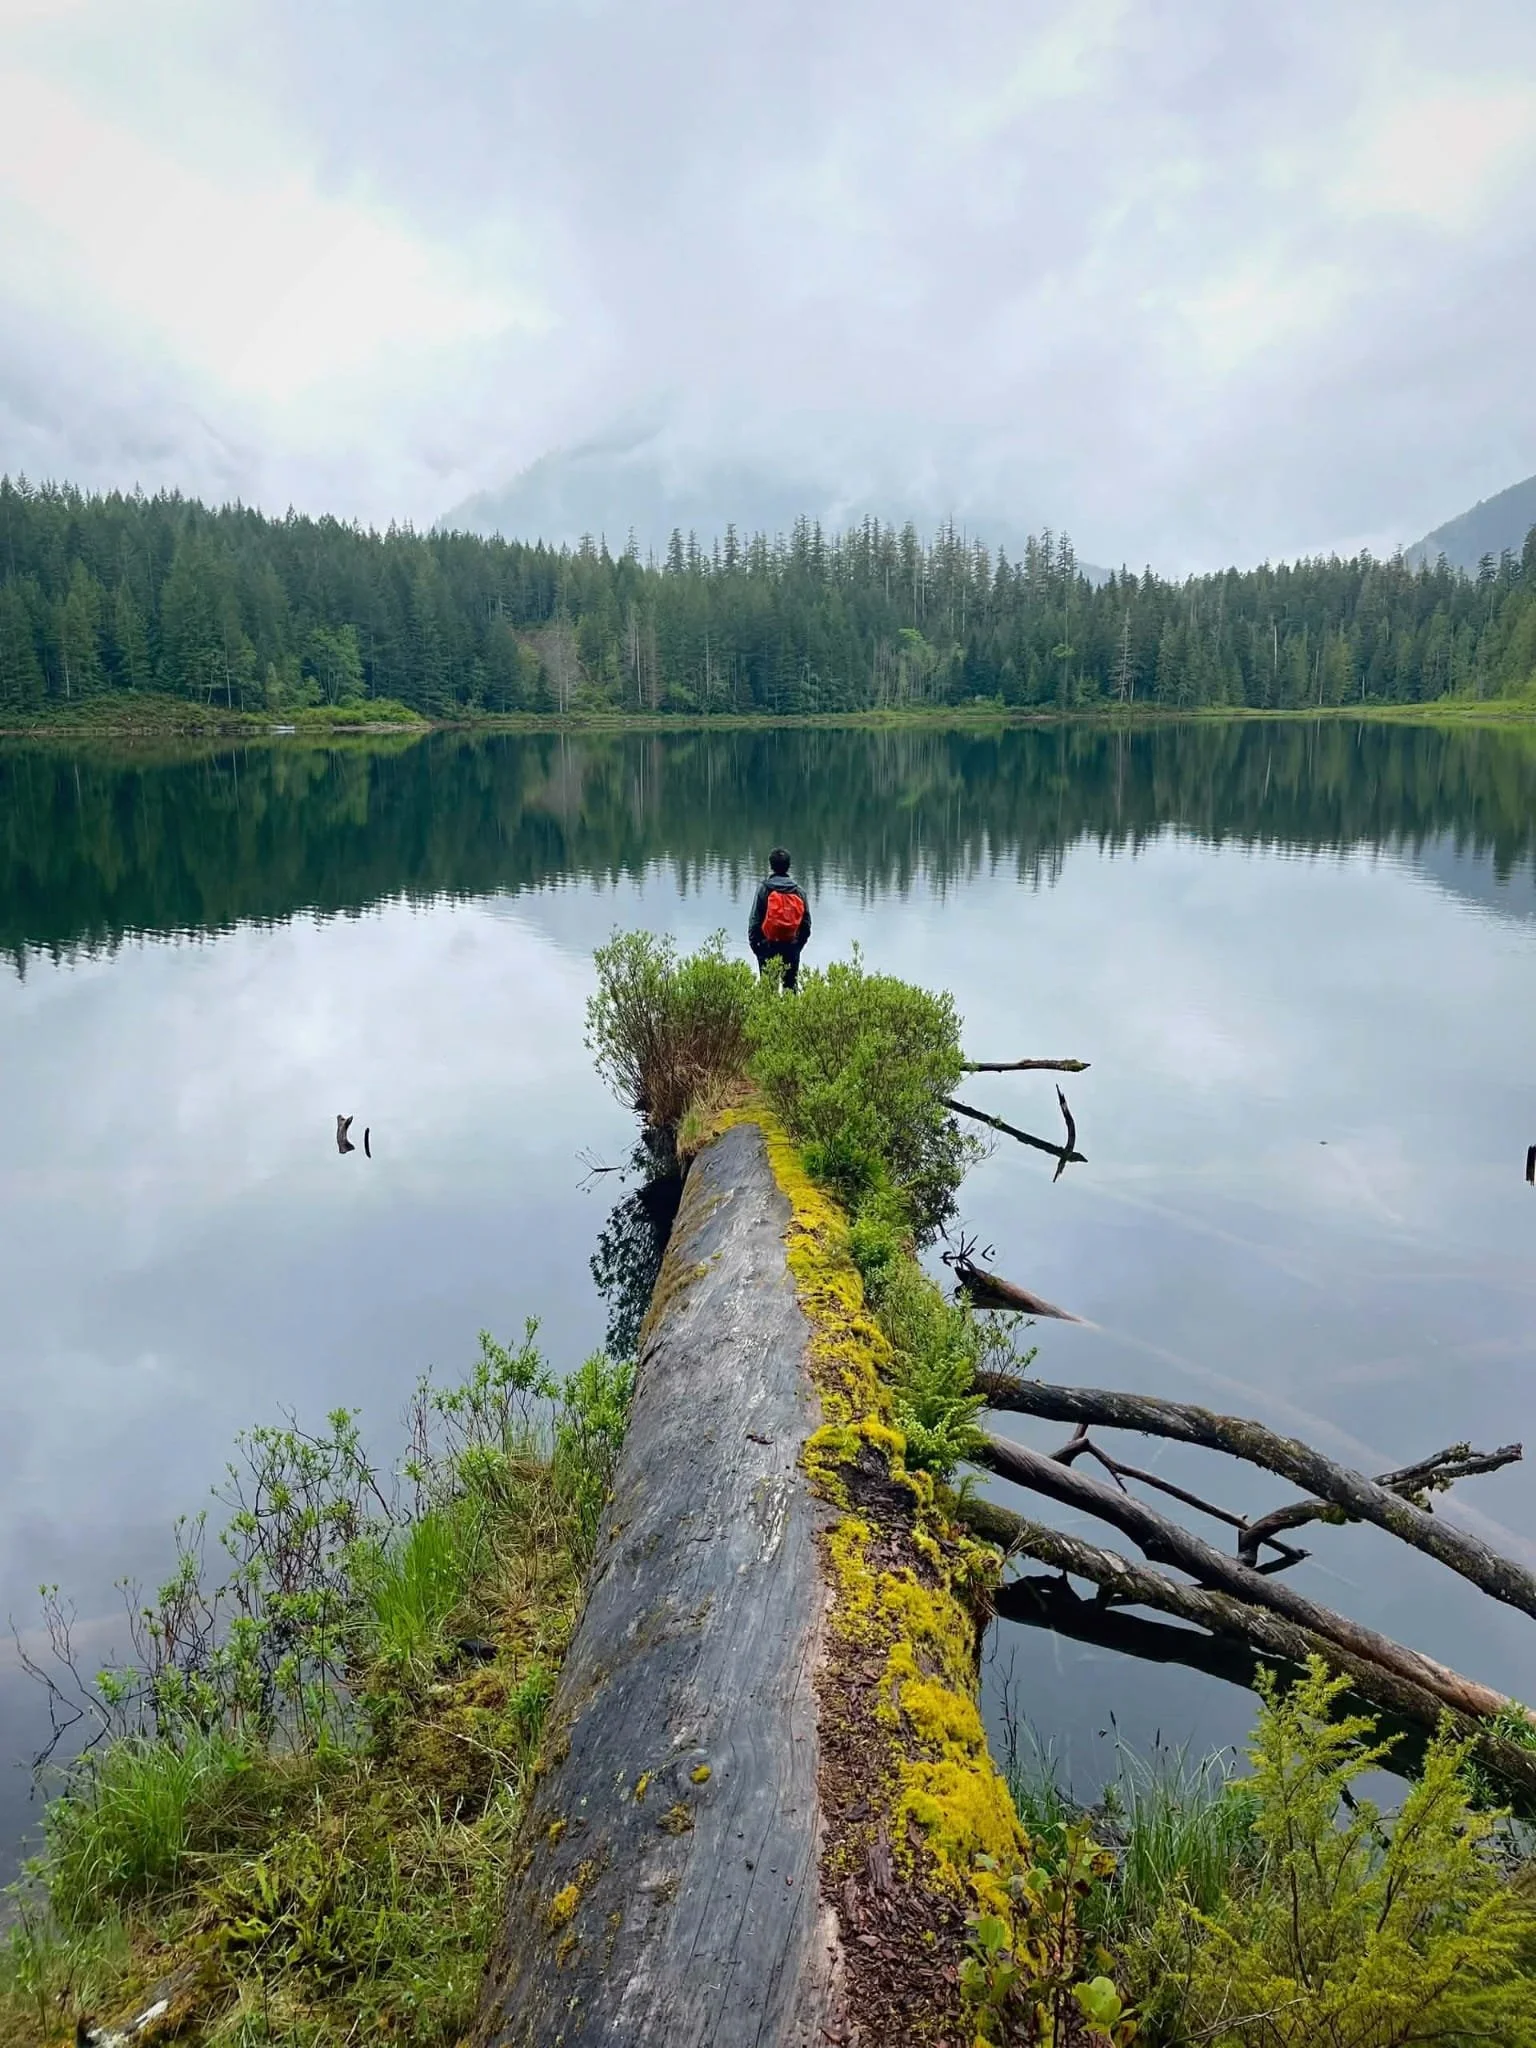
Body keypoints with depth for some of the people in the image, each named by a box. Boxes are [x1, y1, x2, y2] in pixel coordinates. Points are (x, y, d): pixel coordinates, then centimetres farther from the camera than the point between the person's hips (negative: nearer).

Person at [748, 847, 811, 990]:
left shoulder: (764, 889, -7)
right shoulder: (799, 891, 2)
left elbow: (755, 920, -7)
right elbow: (806, 922, 6)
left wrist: (753, 942, 4)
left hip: (768, 946, -3)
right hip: (792, 948, 3)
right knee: (791, 985, 9)